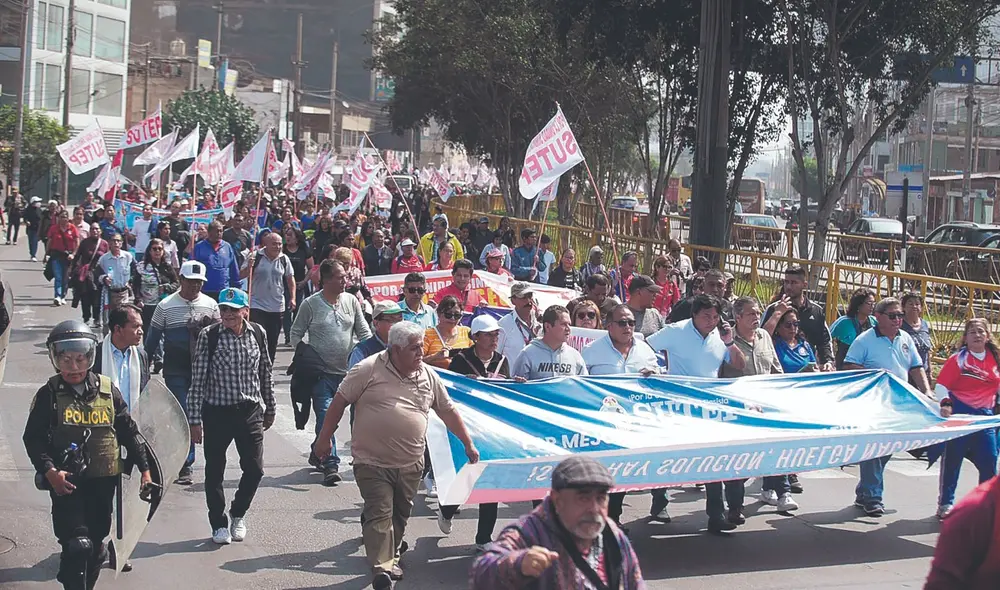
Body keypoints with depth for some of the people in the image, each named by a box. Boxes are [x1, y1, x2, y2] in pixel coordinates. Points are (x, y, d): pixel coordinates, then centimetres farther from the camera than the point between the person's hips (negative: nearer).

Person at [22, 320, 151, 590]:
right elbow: (33, 438, -4)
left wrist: (144, 469, 6)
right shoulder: (49, 395, -3)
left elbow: (128, 432, 9)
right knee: (77, 545, -14)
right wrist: (49, 471, -19)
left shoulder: (108, 390, 3)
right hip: (65, 481, -3)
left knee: (96, 545, 12)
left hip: (103, 479, 3)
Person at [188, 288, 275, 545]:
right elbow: (198, 380, -8)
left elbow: (265, 373, 12)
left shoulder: (257, 333, 1)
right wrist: (195, 420, -10)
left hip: (250, 410, 3)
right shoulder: (209, 336, -10)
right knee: (214, 471, 6)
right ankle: (219, 524, 23)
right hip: (217, 411, -2)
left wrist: (269, 408, 16)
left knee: (254, 469, 3)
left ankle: (238, 513, 30)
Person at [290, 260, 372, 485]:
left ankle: (317, 453, 31)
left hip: (349, 370, 4)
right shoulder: (311, 304, -4)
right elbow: (296, 333, 5)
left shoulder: (351, 301, 5)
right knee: (325, 416, -10)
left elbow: (364, 333, 11)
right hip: (322, 372, -4)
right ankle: (330, 464, -10)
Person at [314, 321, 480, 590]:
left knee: (400, 515, 14)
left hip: (410, 464, 5)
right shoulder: (370, 370, -10)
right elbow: (340, 401, -4)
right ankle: (382, 567, -13)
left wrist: (468, 444, 16)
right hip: (373, 462, -5)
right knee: (380, 514, -10)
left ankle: (390, 558, 32)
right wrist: (325, 438, -3)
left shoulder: (428, 376, 6)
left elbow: (448, 411, 15)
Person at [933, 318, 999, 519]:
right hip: (959, 415, -4)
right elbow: (941, 385, -9)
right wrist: (945, 404, -24)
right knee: (952, 460, 2)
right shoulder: (957, 359, -5)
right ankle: (946, 503, 11)